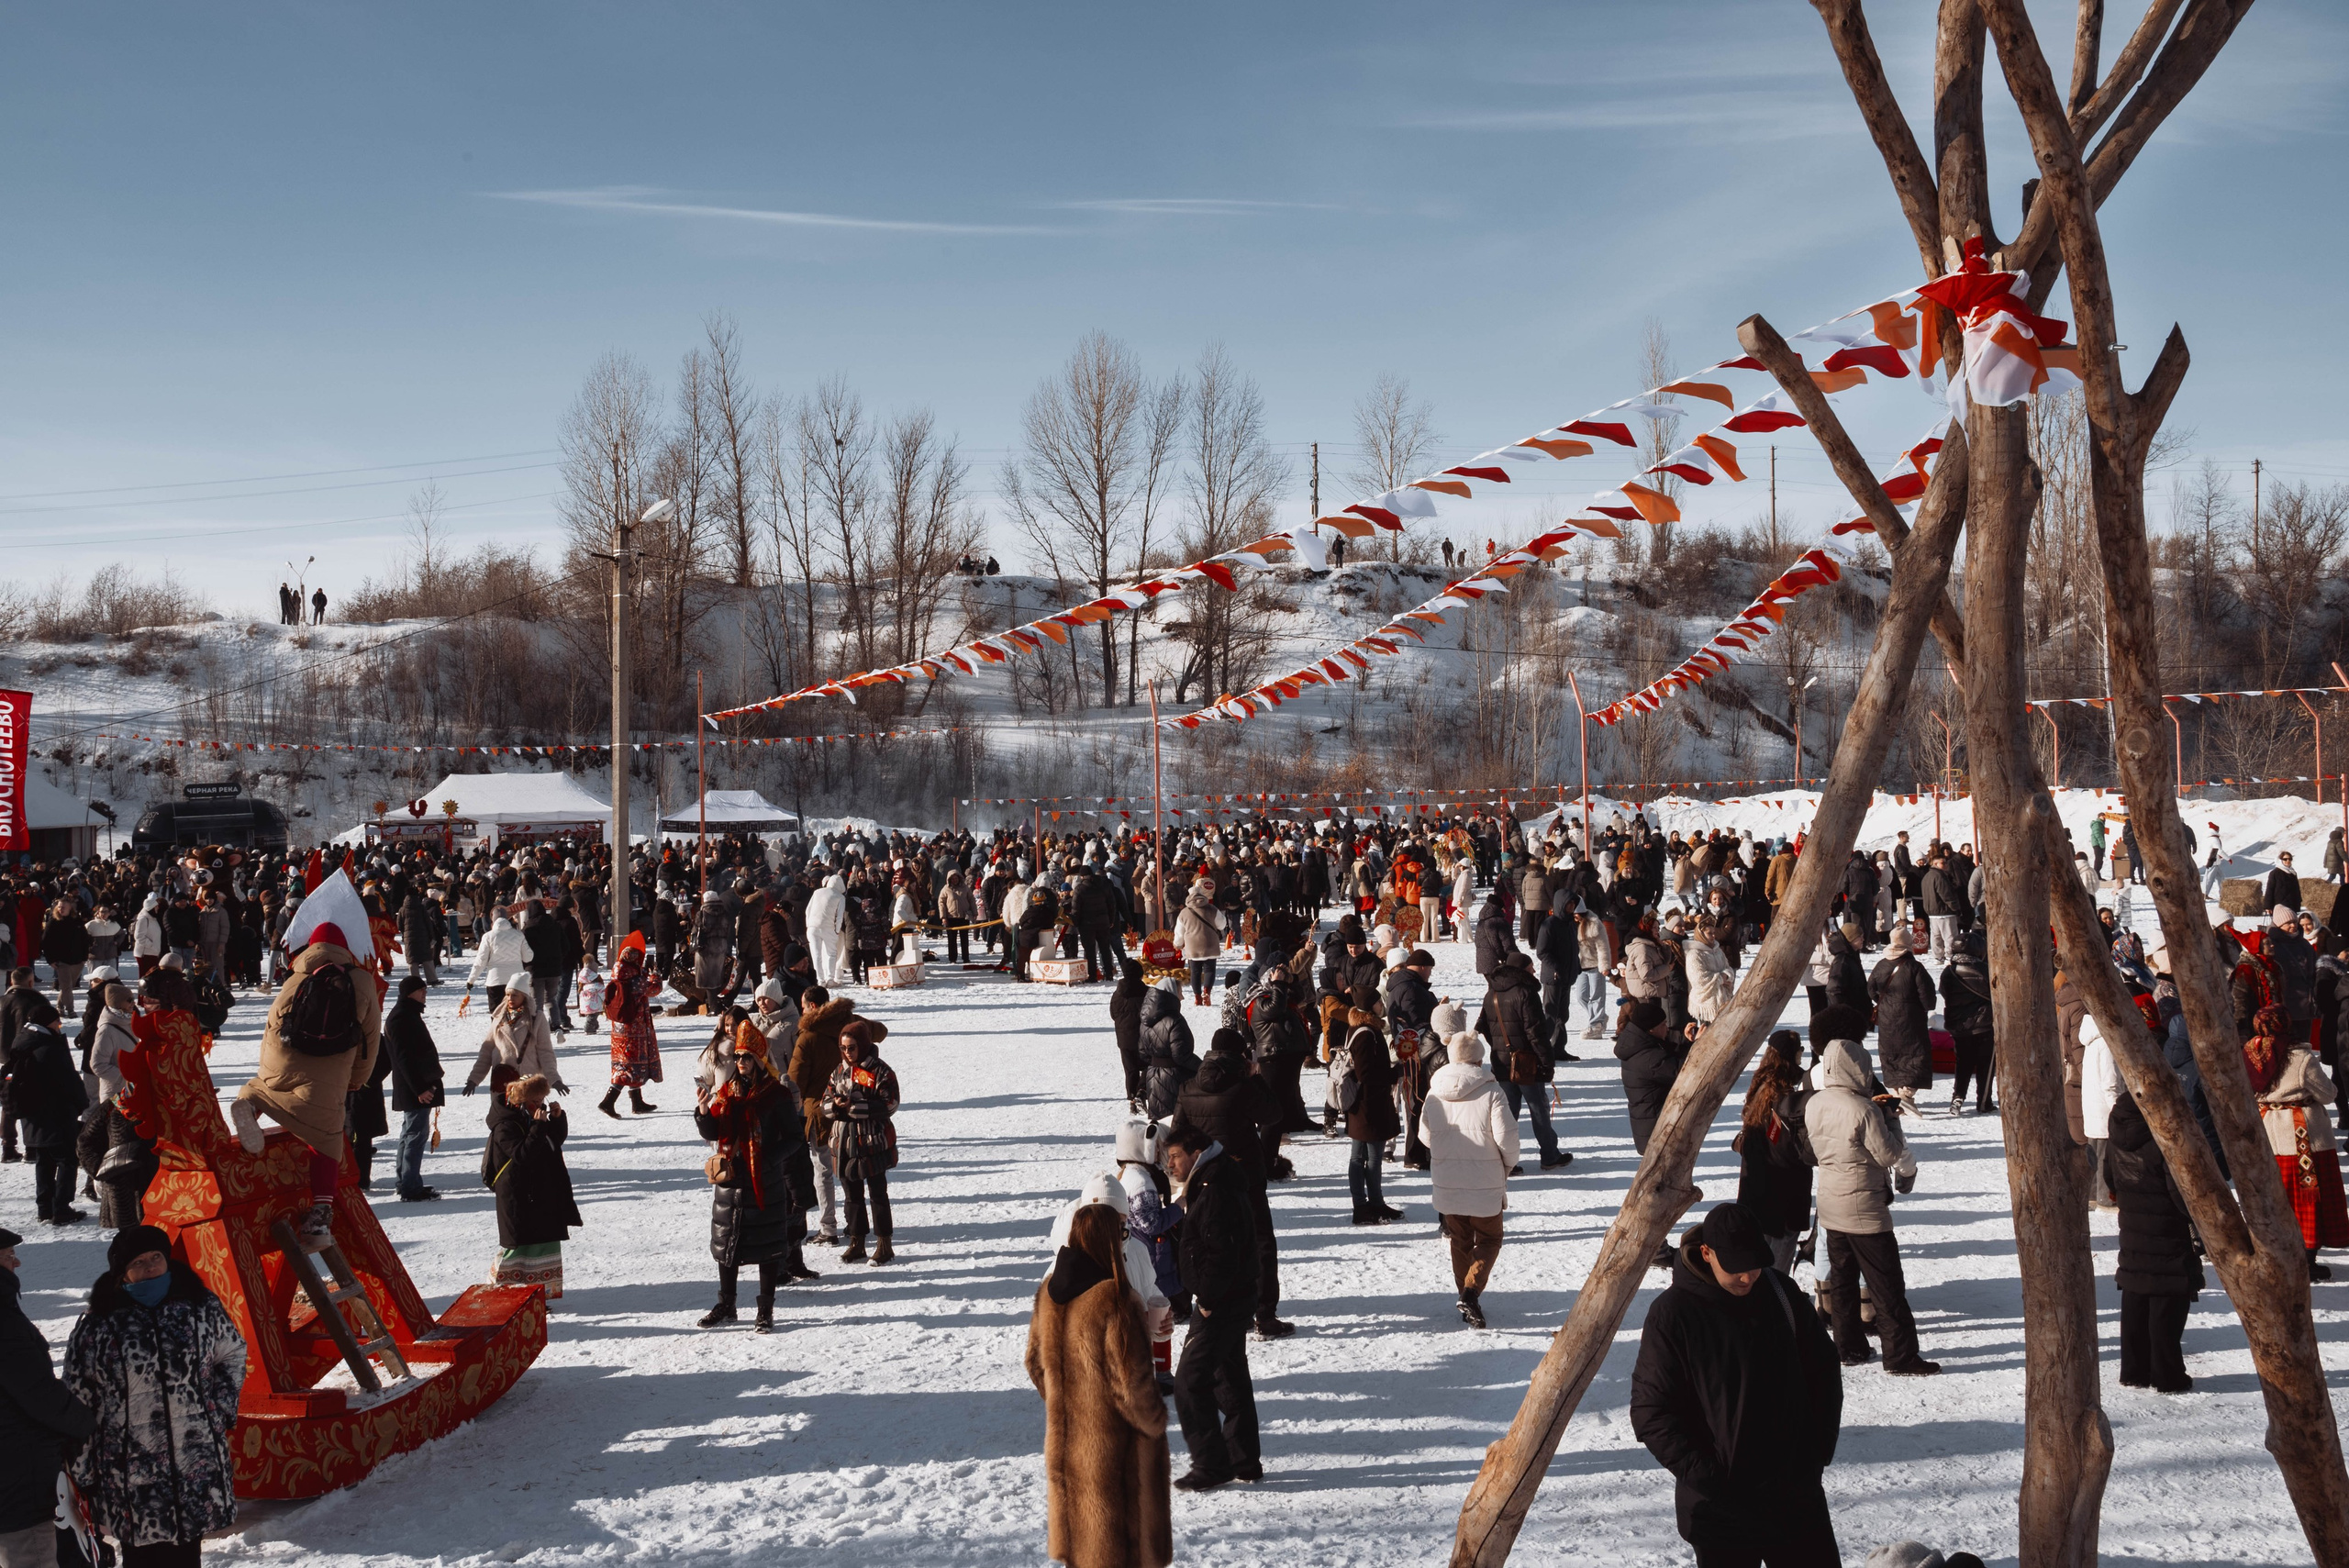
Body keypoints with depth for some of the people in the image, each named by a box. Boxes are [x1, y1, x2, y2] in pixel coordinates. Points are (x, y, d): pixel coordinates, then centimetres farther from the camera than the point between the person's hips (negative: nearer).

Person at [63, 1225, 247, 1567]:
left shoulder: (202, 1308, 1)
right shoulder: (96, 1330, -7)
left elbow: (233, 1355, 19)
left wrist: (222, 1408, 7)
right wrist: (84, 1478, 0)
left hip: (197, 1469, 2)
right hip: (131, 1475, -2)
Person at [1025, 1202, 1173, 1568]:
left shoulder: (1049, 1292, -3)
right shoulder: (1111, 1300, -25)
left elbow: (1037, 1363, 8)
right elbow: (1130, 1379, -21)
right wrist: (1155, 1423, -4)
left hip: (1066, 1438, 7)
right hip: (1113, 1439, -7)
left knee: (1078, 1521, 22)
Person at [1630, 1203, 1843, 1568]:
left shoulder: (1783, 1294, 1)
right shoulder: (1673, 1314, -12)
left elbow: (1824, 1372, 12)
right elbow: (1651, 1411, -12)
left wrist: (1819, 1452, 4)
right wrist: (1704, 1476, -16)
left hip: (1797, 1497, 4)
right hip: (1720, 1507, -4)